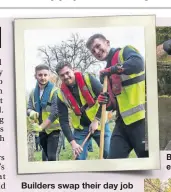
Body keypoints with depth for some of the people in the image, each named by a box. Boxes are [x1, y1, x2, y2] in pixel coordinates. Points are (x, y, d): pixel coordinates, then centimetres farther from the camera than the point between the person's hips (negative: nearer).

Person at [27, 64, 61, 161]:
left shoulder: (55, 91, -16)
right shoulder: (33, 92, 4)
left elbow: (55, 112, -22)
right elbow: (29, 108, 2)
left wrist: (41, 126, -25)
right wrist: (31, 112, -23)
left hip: (53, 128, -6)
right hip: (41, 129, 6)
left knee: (51, 156, -13)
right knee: (45, 154, 19)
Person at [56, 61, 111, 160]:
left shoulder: (87, 79, -13)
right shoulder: (61, 95, -8)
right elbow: (63, 121, -7)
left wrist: (96, 120, -16)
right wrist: (72, 142, -17)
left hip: (99, 123, -2)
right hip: (80, 128, 2)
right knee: (79, 159, -4)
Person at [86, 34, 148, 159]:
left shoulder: (125, 52, 1)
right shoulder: (107, 73, 21)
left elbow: (138, 63, -24)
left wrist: (111, 70, -15)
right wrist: (107, 102, 2)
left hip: (140, 117, -8)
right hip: (123, 120, 8)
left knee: (146, 157, -5)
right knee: (114, 159, 3)